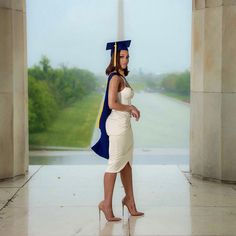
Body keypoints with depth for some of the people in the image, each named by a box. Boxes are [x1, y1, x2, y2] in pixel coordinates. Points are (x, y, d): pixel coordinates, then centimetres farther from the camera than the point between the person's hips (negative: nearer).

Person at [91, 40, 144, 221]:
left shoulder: (122, 77, 14)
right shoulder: (115, 77, -14)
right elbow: (112, 104, -22)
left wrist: (131, 109, 2)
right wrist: (130, 107, -9)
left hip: (125, 124, 9)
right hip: (117, 125, -9)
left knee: (127, 164, 16)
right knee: (115, 164, -3)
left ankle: (129, 200, 28)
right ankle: (106, 203, 7)